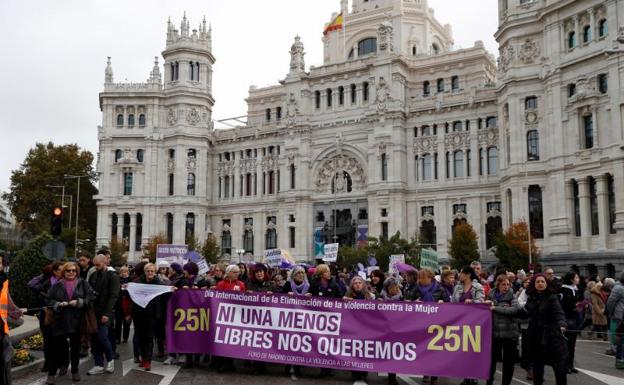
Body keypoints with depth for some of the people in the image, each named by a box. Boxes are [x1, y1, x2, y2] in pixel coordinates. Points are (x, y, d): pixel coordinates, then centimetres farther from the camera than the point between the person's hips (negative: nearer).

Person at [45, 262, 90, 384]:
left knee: (75, 347, 10)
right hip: (60, 320, 0)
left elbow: (90, 297, -1)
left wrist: (79, 302, -15)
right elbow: (48, 300, 4)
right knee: (57, 347, -1)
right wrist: (58, 304, -13)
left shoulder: (83, 283, 4)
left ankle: (75, 371, 24)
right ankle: (51, 374, 8)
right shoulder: (57, 285, 5)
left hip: (76, 320, 0)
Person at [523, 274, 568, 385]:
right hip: (535, 335, 5)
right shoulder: (531, 298, 6)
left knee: (559, 364, -5)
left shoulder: (552, 297, -9)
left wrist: (562, 324, -43)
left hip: (551, 335, -5)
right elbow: (526, 313, 19)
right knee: (537, 364, 14)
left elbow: (559, 312, -25)